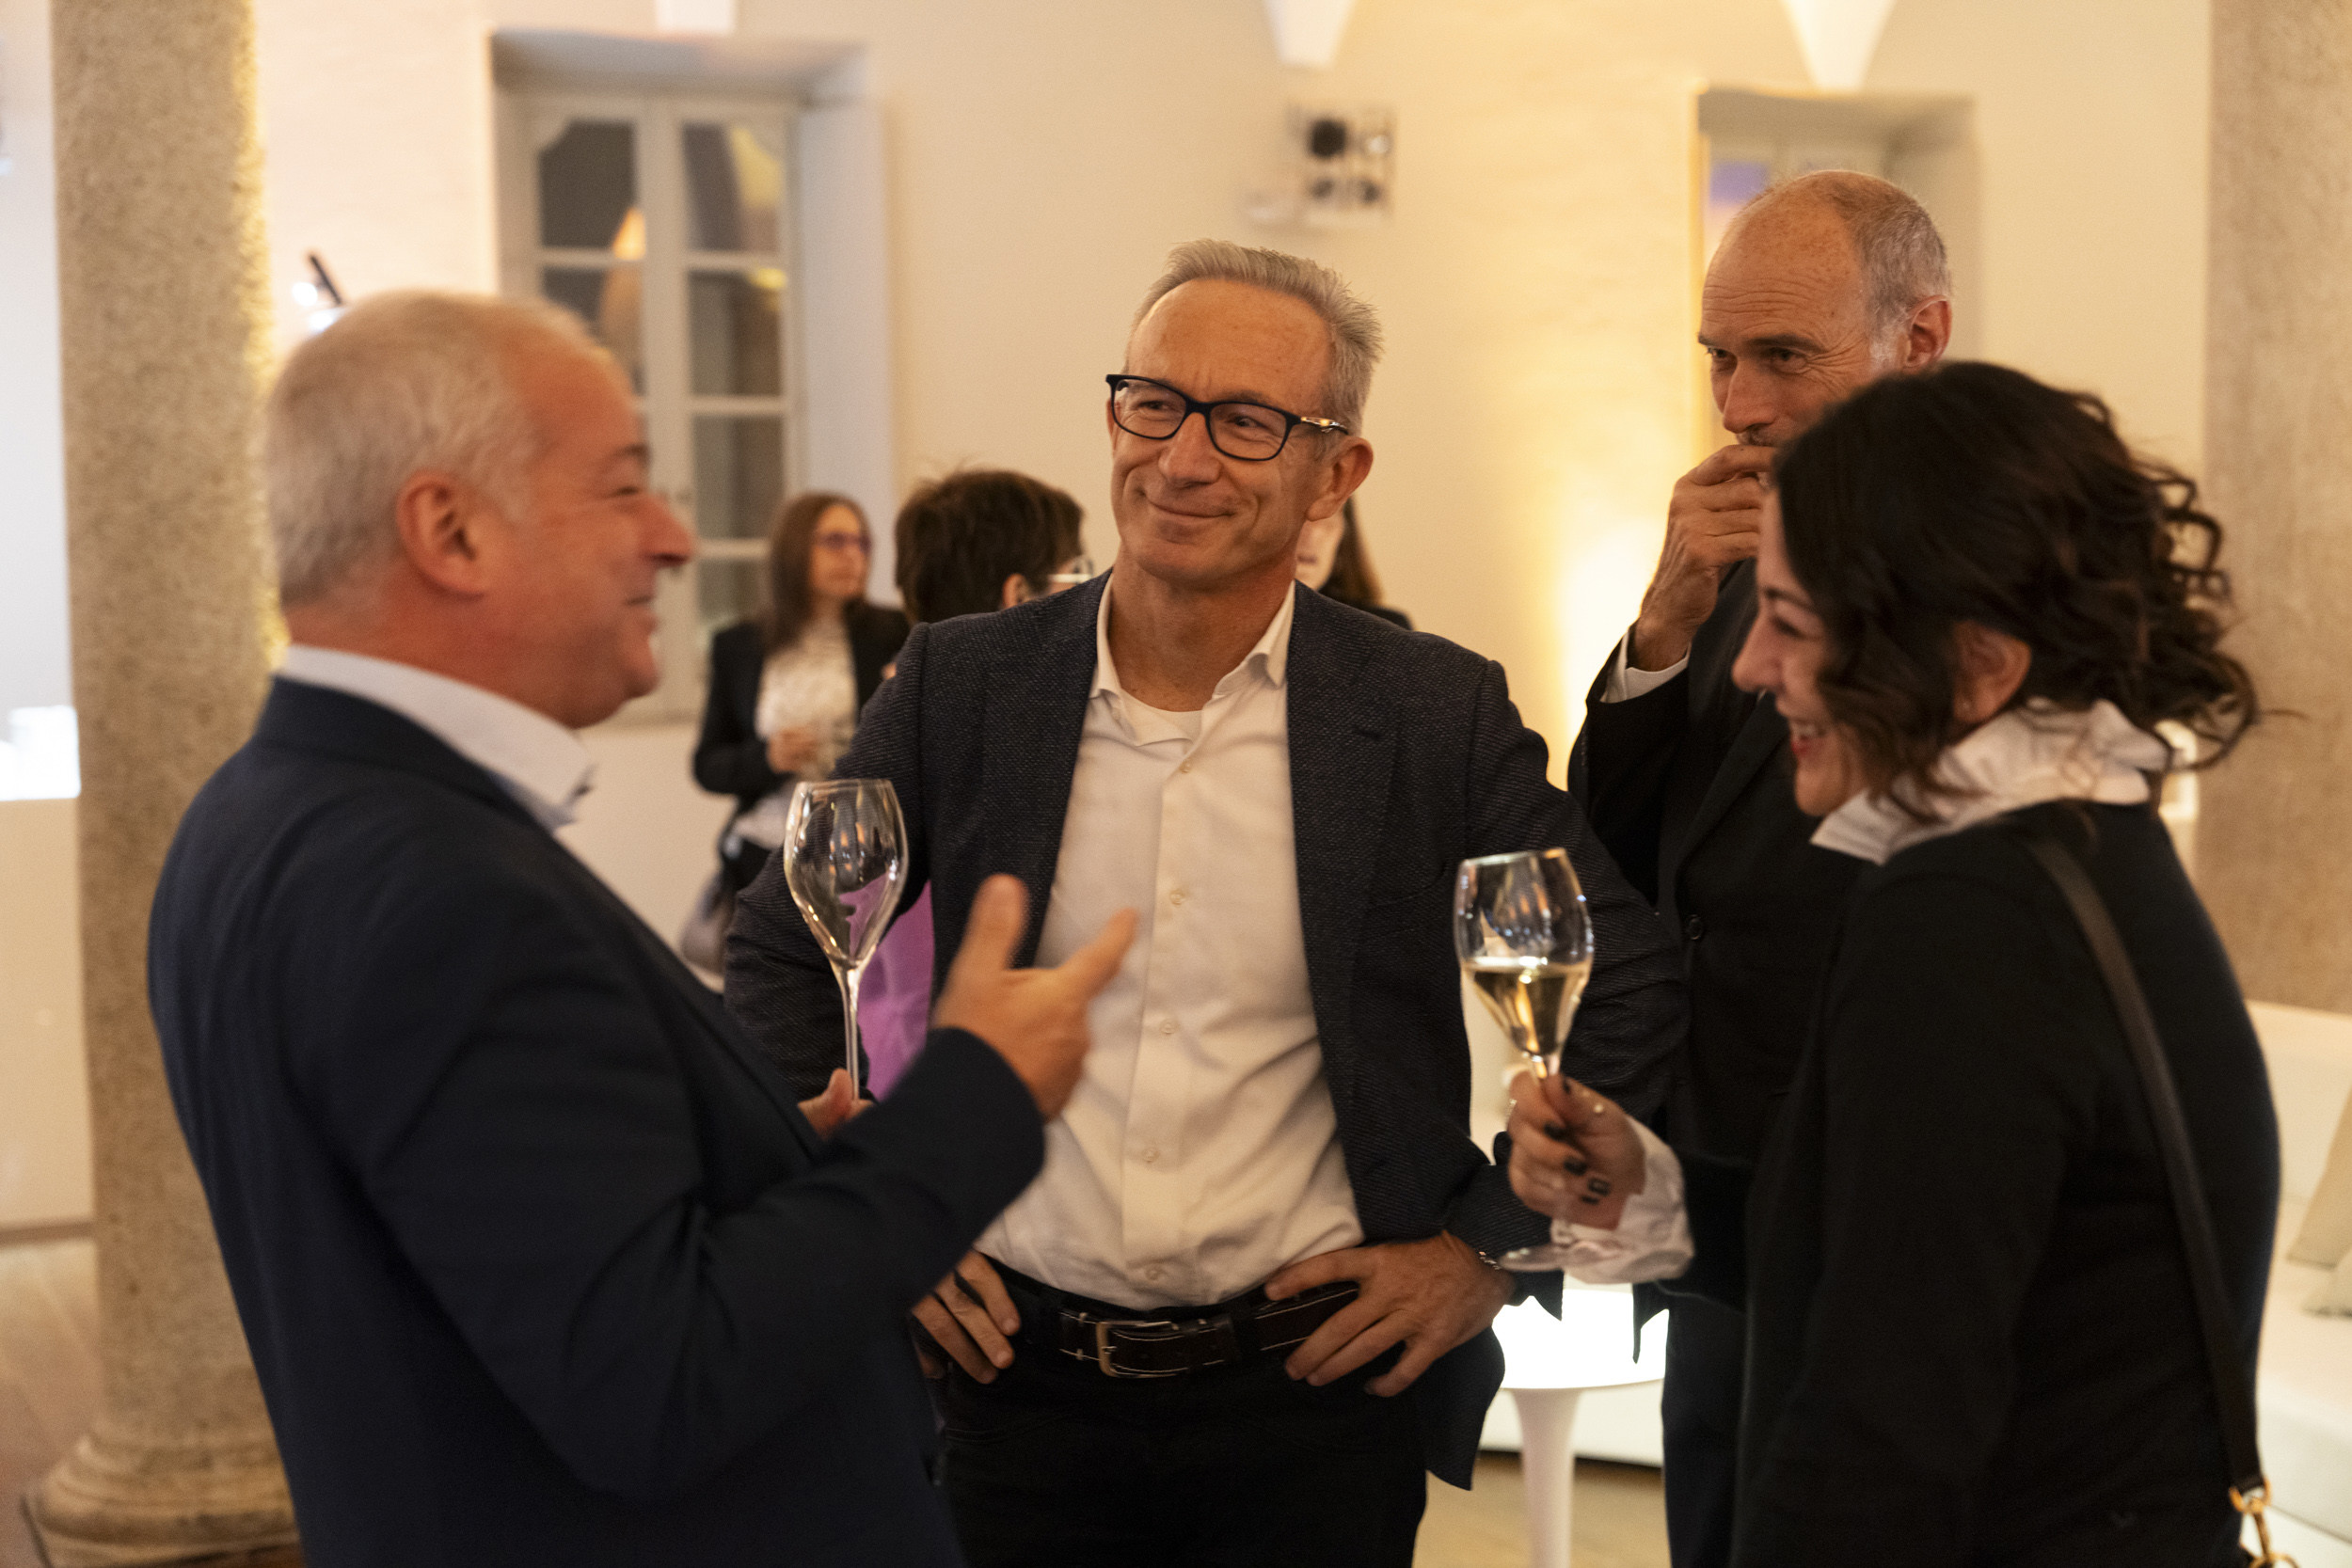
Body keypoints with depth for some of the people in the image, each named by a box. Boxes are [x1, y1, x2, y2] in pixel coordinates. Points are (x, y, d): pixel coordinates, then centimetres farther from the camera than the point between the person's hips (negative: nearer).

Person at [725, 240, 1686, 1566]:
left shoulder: (1437, 712, -6)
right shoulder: (961, 684, -1)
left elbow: (1634, 986, 0)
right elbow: (779, 955, 9)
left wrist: (1492, 1245, -2)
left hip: (1314, 1392, -1)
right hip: (1015, 1378, 1)